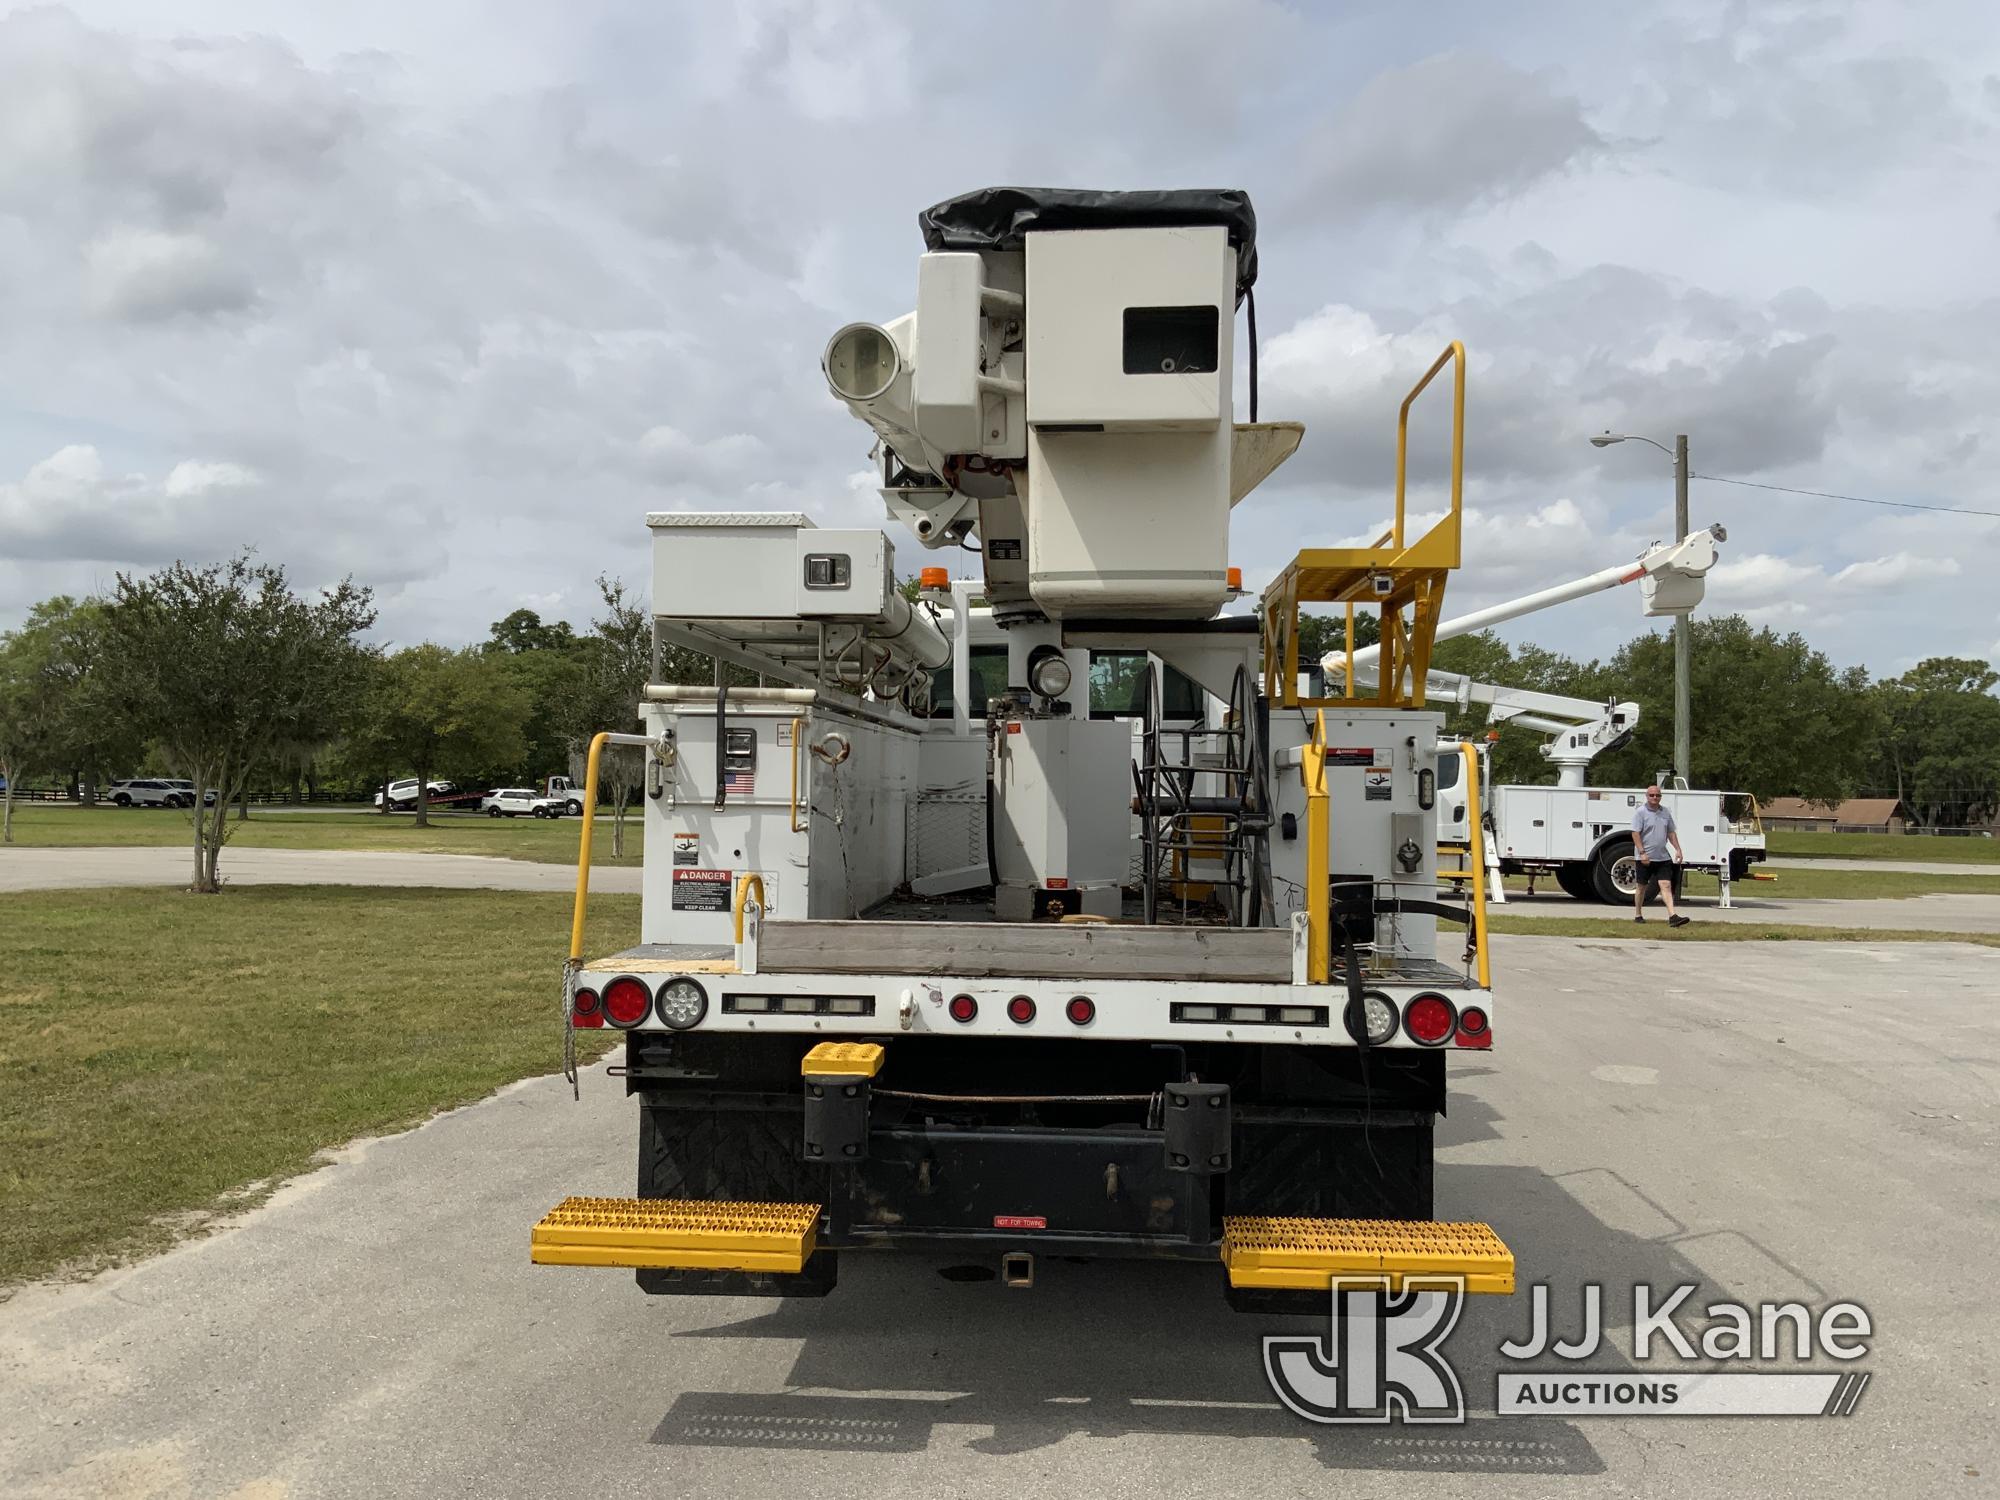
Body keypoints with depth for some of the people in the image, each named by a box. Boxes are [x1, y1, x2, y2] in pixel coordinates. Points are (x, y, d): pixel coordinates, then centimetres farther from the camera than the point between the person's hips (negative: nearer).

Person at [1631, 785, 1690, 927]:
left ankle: (1672, 916, -15)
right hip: (1645, 858, -4)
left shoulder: (1665, 813, 11)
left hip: (1663, 857, 4)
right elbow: (1635, 834, -13)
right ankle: (1638, 915, 19)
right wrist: (1642, 853, -20)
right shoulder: (1640, 812, -6)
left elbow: (1671, 833, 18)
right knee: (1642, 887, 7)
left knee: (1666, 885, -7)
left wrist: (1678, 850, 8)